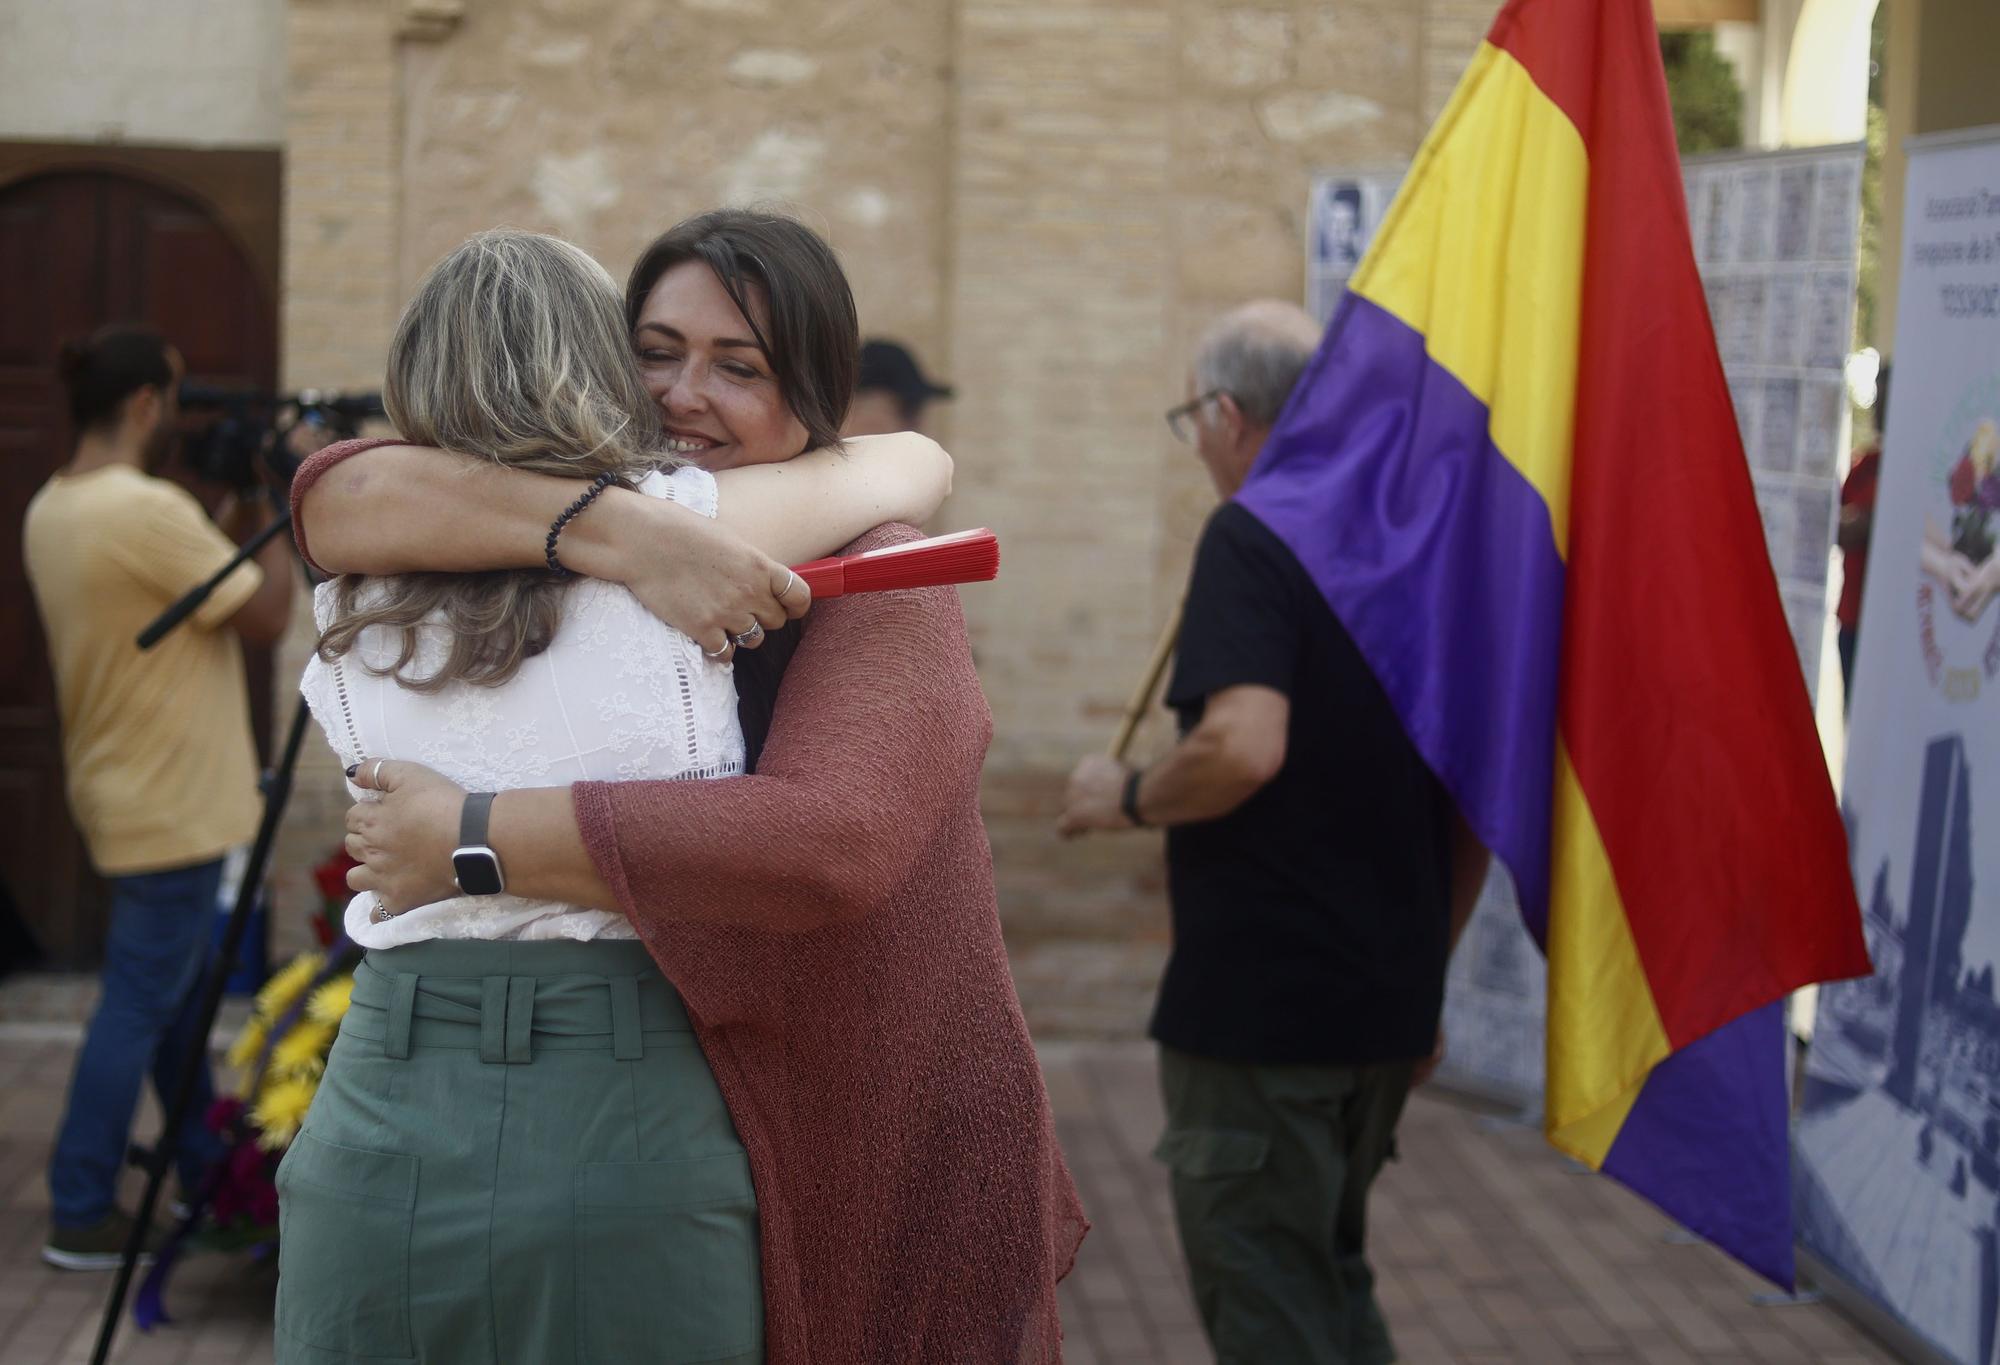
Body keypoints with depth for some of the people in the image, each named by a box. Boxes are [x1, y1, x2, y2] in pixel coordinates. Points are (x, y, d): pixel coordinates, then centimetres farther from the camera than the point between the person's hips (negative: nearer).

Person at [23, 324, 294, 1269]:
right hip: (171, 803, -10)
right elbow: (264, 616, -18)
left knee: (177, 988, 19)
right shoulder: (147, 510, -24)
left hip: (122, 792, 10)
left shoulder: (50, 510, 7)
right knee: (139, 1003, -2)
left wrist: (246, 513, 8)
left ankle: (207, 1174, 30)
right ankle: (82, 1215, 5)